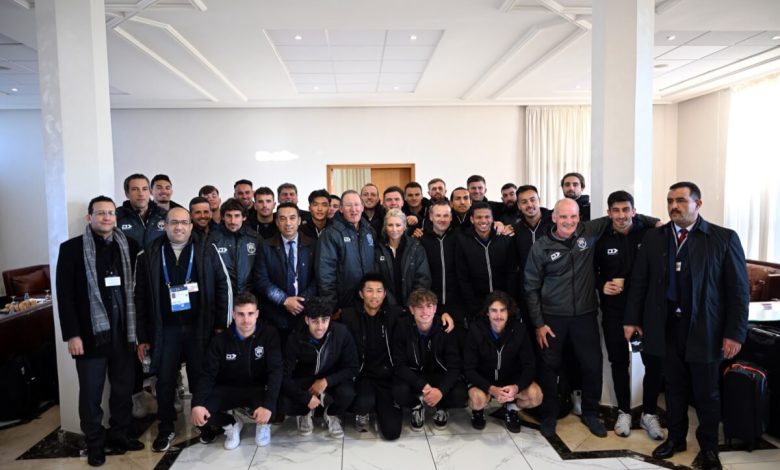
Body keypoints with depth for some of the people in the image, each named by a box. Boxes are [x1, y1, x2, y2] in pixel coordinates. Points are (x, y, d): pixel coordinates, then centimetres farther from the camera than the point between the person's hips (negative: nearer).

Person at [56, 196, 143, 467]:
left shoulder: (129, 246, 4)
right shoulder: (71, 248, -3)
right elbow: (65, 295, -6)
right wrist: (72, 334, -11)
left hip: (123, 331, 3)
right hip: (91, 332, -2)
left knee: (123, 388, 12)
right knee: (91, 392, 9)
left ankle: (119, 435, 29)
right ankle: (94, 443, 25)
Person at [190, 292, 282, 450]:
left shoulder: (269, 334, -15)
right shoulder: (221, 340, -8)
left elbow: (276, 370, -21)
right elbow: (208, 375, -9)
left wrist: (268, 404, -36)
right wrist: (197, 404, -29)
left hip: (259, 388, -2)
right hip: (229, 389, 2)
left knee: (272, 407, -35)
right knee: (199, 412, -24)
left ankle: (263, 424, 6)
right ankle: (231, 424, 8)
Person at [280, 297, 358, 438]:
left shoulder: (341, 333, -22)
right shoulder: (295, 339, -21)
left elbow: (352, 368, -15)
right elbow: (284, 376, -18)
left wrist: (326, 381, -26)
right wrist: (306, 398, -26)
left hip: (332, 379, 0)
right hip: (304, 380, 0)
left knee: (347, 394, -33)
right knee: (286, 404, -29)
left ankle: (331, 414, 4)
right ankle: (305, 413, 9)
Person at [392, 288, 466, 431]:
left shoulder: (446, 328, -15)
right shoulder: (402, 327, -16)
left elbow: (454, 366, -15)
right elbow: (399, 365, -16)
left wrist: (441, 390, -33)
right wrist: (423, 386, -30)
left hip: (440, 375, 1)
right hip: (412, 376, 0)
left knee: (460, 396, -27)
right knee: (400, 393, -32)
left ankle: (441, 407, 9)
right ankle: (417, 406, 5)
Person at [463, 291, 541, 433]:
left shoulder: (519, 329, -16)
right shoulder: (476, 330, -21)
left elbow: (529, 365, -13)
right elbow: (469, 369, -18)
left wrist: (516, 387, -32)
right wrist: (491, 388, -34)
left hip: (511, 379, 2)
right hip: (483, 379, -2)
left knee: (536, 396, -24)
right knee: (478, 399, -33)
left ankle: (511, 408, 9)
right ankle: (478, 410, 5)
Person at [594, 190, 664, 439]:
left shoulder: (649, 234, -6)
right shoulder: (601, 239, -3)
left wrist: (627, 284, -13)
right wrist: (601, 285, -11)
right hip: (614, 310, 1)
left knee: (653, 361, 3)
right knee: (619, 362, 11)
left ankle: (649, 413, 23)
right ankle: (624, 412, 27)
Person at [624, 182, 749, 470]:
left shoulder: (724, 238, -4)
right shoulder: (653, 238, 3)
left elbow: (738, 290, -5)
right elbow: (639, 282, 6)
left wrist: (735, 333, -9)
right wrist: (632, 319, 4)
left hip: (704, 330, -2)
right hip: (667, 328, 2)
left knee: (706, 393, 12)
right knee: (674, 388, 14)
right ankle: (675, 438, 33)